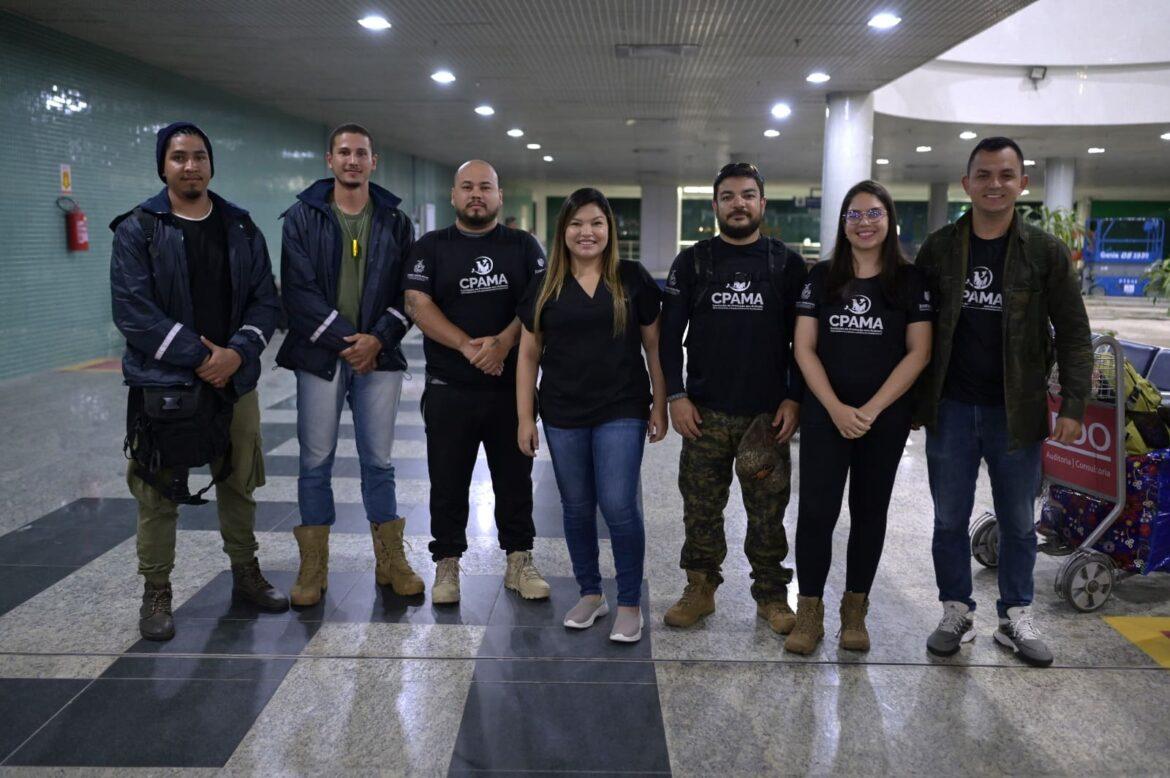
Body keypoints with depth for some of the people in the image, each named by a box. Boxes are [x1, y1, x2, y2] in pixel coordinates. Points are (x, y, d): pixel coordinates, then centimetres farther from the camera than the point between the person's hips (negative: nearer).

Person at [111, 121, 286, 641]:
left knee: (239, 483, 14)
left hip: (235, 380, 4)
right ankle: (156, 593, 18)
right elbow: (133, 311, -11)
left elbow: (265, 300, 4)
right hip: (163, 383, -3)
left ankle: (246, 573, 30)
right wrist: (199, 356, -15)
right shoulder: (138, 230, -3)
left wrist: (237, 353, -12)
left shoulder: (241, 228, 8)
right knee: (158, 493, 3)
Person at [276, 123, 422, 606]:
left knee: (378, 461, 8)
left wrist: (377, 339, -12)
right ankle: (312, 569, 16)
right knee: (315, 462, 5)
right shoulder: (303, 216, 2)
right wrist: (344, 340, -14)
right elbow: (298, 290, -6)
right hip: (320, 355, -1)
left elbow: (407, 291, 3)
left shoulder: (395, 221, 8)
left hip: (379, 356, 1)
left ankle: (390, 562, 20)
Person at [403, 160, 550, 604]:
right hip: (449, 389, -1)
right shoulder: (431, 247, 5)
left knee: (515, 478, 9)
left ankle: (519, 561, 21)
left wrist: (503, 342, -18)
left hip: (512, 385, 1)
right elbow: (418, 305, -6)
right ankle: (447, 565, 18)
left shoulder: (523, 246, 8)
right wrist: (468, 346, -18)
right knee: (448, 481, 6)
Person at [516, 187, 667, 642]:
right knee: (577, 508, 11)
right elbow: (529, 355, 7)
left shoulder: (633, 279, 1)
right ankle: (590, 594, 28)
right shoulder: (546, 286, 5)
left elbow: (654, 347, 4)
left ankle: (630, 605, 10)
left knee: (619, 505, -7)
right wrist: (525, 418, 3)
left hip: (621, 412, -2)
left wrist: (659, 406, 1)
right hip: (563, 416, 3)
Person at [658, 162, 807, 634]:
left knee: (767, 511, 7)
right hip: (704, 413, 1)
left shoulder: (787, 264, 4)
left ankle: (771, 596, 22)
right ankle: (700, 590, 23)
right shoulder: (692, 262, 5)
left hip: (769, 414, 0)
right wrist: (676, 395, -4)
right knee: (701, 508, 8)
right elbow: (670, 334, 4)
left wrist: (794, 399, -4)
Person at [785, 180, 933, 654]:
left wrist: (872, 409, -13)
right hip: (825, 416, 0)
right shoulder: (822, 278, 3)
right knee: (816, 510, -3)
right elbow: (804, 348, -1)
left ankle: (855, 612, 23)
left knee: (869, 511, 10)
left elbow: (918, 352, -4)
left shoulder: (910, 280, 0)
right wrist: (837, 409, -12)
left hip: (886, 418, 0)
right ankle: (809, 614, 9)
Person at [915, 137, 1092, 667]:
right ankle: (956, 613, 26)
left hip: (1017, 413, 0)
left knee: (1018, 523, 12)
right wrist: (913, 402, 1)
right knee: (949, 520, 10)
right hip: (950, 410, 1)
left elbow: (1073, 334, -1)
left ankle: (1016, 617, 28)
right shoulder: (939, 248, 0)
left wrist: (1073, 405, -8)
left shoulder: (1046, 252, -2)